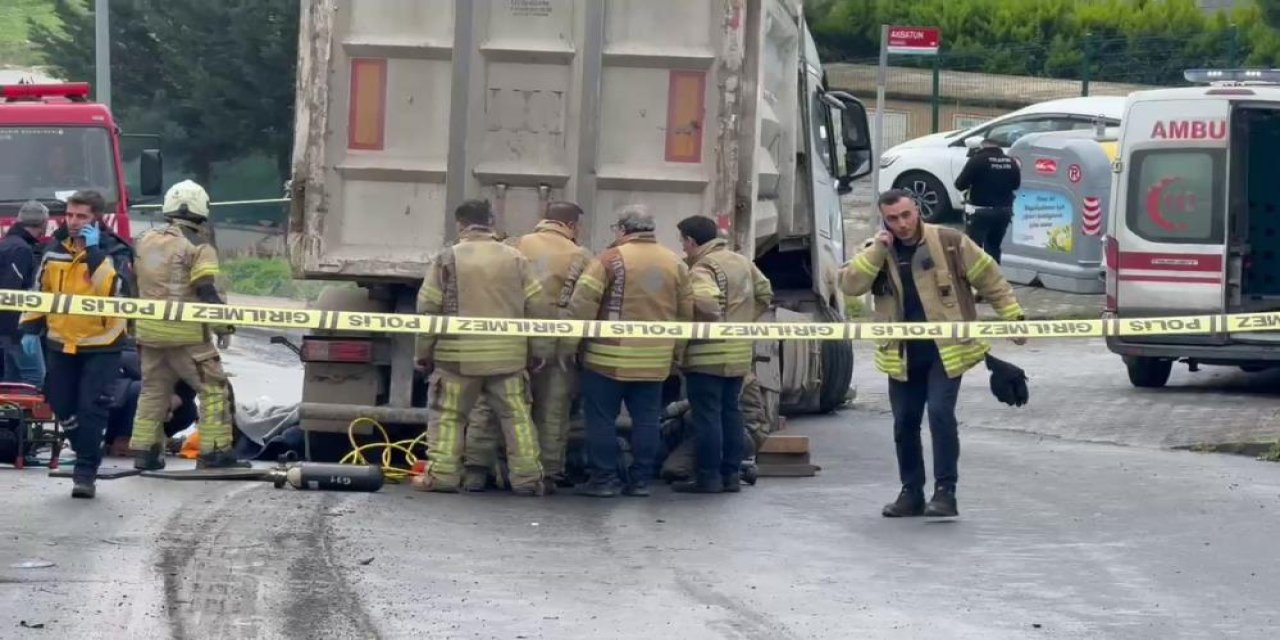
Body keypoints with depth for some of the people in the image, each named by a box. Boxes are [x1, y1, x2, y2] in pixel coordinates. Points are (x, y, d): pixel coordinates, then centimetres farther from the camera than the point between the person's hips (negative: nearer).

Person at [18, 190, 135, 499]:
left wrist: (95, 253, -27)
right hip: (61, 343, 5)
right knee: (63, 407, 8)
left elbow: (116, 290, -26)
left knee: (91, 409, -10)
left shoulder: (115, 252, -9)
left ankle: (86, 473, -4)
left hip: (101, 345, -5)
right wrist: (31, 326, 9)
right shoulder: (54, 249, 4)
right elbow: (40, 290, 14)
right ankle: (87, 456, 28)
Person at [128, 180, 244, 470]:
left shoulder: (146, 241, 11)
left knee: (153, 389, 16)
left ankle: (143, 451, 14)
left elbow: (137, 283, 18)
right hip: (185, 331, -7)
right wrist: (222, 325, -6)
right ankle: (215, 452, -5)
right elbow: (207, 291, -16)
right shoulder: (198, 248, -10)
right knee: (213, 388, -1)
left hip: (149, 328, 7)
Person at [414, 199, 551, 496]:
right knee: (516, 415, 8)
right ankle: (527, 477, 5)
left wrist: (424, 353, 8)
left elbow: (428, 309, -1)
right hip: (508, 355, 2)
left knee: (447, 416, 7)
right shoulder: (515, 259, 5)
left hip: (458, 355, -2)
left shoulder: (446, 259, -2)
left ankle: (441, 474, 1)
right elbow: (537, 308, 5)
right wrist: (540, 351, 13)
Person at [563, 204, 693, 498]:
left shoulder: (610, 259, -9)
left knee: (602, 418, 4)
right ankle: (641, 479, 12)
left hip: (610, 358, -4)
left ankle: (605, 477, 4)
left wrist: (568, 346, -3)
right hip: (655, 360, 4)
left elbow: (582, 305, -11)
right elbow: (686, 312, 10)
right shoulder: (675, 263, 6)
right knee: (646, 419, 10)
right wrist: (677, 353, 19)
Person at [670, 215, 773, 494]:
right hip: (740, 352, 8)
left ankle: (709, 477, -2)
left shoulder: (703, 267, -14)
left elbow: (707, 303, -31)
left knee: (707, 415, -3)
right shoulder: (742, 262, 12)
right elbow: (764, 293, 18)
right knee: (731, 411, 14)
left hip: (708, 354, -8)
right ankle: (731, 474, 16)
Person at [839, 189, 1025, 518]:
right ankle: (911, 492, 22)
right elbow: (849, 285, -8)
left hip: (946, 351, -4)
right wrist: (878, 251, -16)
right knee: (905, 423, 9)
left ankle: (945, 491, -8)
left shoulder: (949, 243, -5)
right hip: (902, 356, 4)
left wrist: (1013, 317, -1)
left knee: (940, 414, -15)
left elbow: (991, 280, 1)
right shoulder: (876, 253, 5)